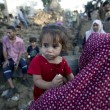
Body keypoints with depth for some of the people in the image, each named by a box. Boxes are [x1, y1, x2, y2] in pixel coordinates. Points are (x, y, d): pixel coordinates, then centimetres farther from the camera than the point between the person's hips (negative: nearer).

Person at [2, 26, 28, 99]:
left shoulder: (20, 41, -12)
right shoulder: (4, 39, -7)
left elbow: (21, 52, -9)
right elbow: (4, 50, -1)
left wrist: (17, 62, -18)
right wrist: (6, 60, -11)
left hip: (18, 57, -1)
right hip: (10, 59, 2)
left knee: (24, 64, -31)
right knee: (5, 69, -25)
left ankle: (24, 79, -3)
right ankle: (12, 88, -25)